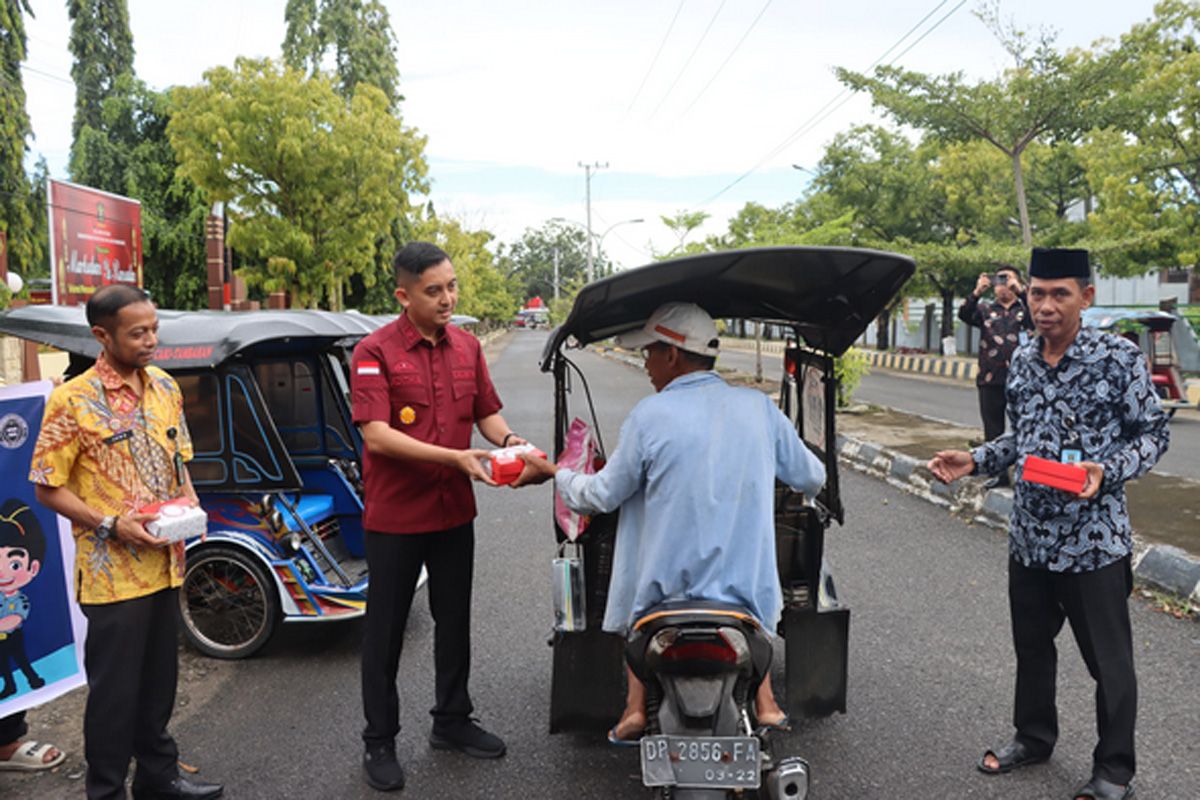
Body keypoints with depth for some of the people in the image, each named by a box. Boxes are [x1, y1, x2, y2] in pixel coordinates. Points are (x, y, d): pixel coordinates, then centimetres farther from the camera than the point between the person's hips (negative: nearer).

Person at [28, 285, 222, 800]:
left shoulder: (165, 387, 5)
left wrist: (189, 502, -2)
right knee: (114, 690, 5)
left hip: (165, 563, 6)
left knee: (158, 680, 18)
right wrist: (111, 525, -19)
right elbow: (48, 488, -9)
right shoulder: (72, 400, -13)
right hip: (113, 574, -6)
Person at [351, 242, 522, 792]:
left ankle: (452, 720, 38)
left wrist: (509, 440, -11)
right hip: (394, 515, -5)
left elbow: (486, 412, 10)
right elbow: (378, 436, -21)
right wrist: (454, 457, -28)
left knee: (454, 620, 18)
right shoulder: (374, 352, -14)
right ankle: (379, 741, 27)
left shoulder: (467, 346, 3)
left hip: (455, 511, 6)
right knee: (386, 629, 9)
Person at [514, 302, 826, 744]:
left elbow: (600, 496, -4)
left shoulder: (650, 415, -12)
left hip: (668, 586, -2)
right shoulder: (759, 407, -3)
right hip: (747, 587, 3)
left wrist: (551, 471, 13)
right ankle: (764, 698, 20)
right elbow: (812, 479, 8)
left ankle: (636, 702, 15)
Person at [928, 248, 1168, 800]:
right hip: (1029, 537, 6)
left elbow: (1153, 434, -7)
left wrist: (1106, 471, -24)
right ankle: (1034, 736, 41)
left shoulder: (1119, 358, -12)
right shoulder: (1022, 361, 5)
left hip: (1094, 542, -5)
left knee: (1108, 661, 10)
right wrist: (974, 461, 1)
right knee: (1030, 646, 20)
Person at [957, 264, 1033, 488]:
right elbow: (964, 315, -5)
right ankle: (998, 473, 17)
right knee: (993, 429, 8)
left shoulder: (1025, 308, 9)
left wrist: (1020, 291, -21)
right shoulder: (986, 309, 13)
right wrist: (977, 292, -20)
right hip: (990, 379, 2)